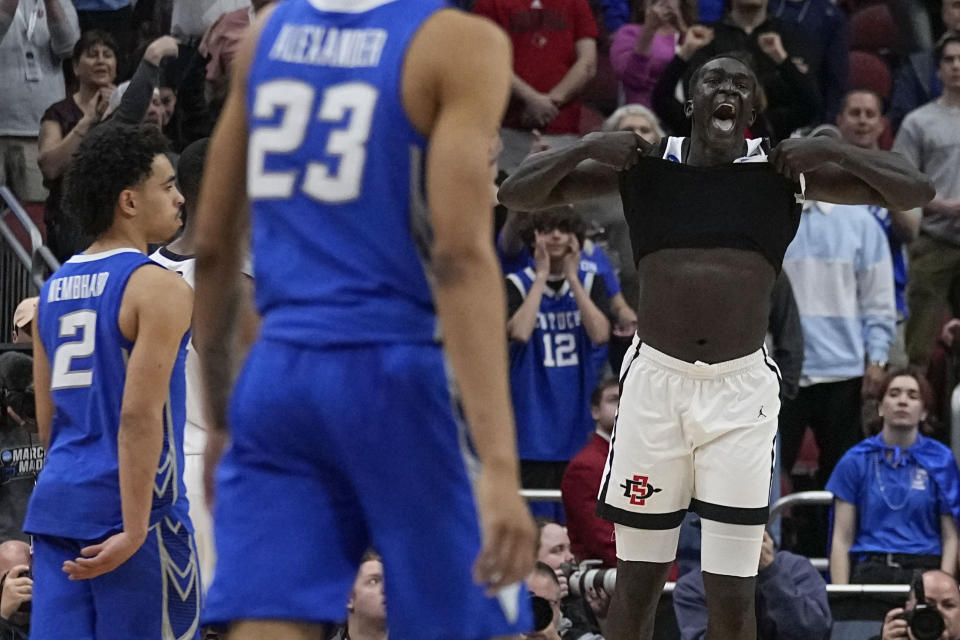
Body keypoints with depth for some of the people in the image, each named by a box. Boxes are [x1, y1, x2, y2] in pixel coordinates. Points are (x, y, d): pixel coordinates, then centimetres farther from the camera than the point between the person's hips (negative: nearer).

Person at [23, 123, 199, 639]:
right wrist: (134, 531, -20)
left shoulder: (54, 289, 14)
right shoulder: (158, 288, -10)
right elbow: (140, 417, -18)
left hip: (56, 500, 7)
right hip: (130, 505, -7)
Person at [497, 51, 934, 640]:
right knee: (638, 580, 6)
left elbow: (916, 192, -2)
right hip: (656, 378, 1)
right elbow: (516, 195, 5)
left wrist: (833, 153, -14)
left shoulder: (785, 171, 1)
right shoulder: (641, 165, 2)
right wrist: (586, 149, -10)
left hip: (740, 389, -1)